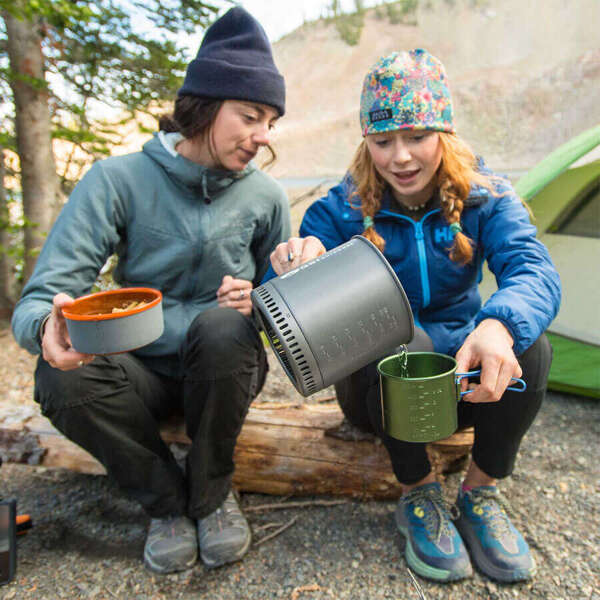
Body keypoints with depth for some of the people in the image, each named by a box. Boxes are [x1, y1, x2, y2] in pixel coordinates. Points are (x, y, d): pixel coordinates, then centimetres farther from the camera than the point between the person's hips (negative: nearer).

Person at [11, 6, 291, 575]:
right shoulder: (118, 180, -10)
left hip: (222, 369, 1)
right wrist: (48, 327, -40)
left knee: (223, 327, -32)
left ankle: (212, 492, -5)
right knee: (61, 376, -29)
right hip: (143, 372, 0)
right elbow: (38, 298, -16)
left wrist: (255, 303, -19)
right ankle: (166, 501, -2)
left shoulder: (265, 196, -3)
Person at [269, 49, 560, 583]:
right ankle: (418, 494, -8)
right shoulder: (343, 208, -10)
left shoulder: (485, 197, -6)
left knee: (528, 344, -27)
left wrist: (499, 324, -48)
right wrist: (296, 266, -41)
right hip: (376, 383, -1)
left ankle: (480, 493, -3)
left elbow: (535, 271, -24)